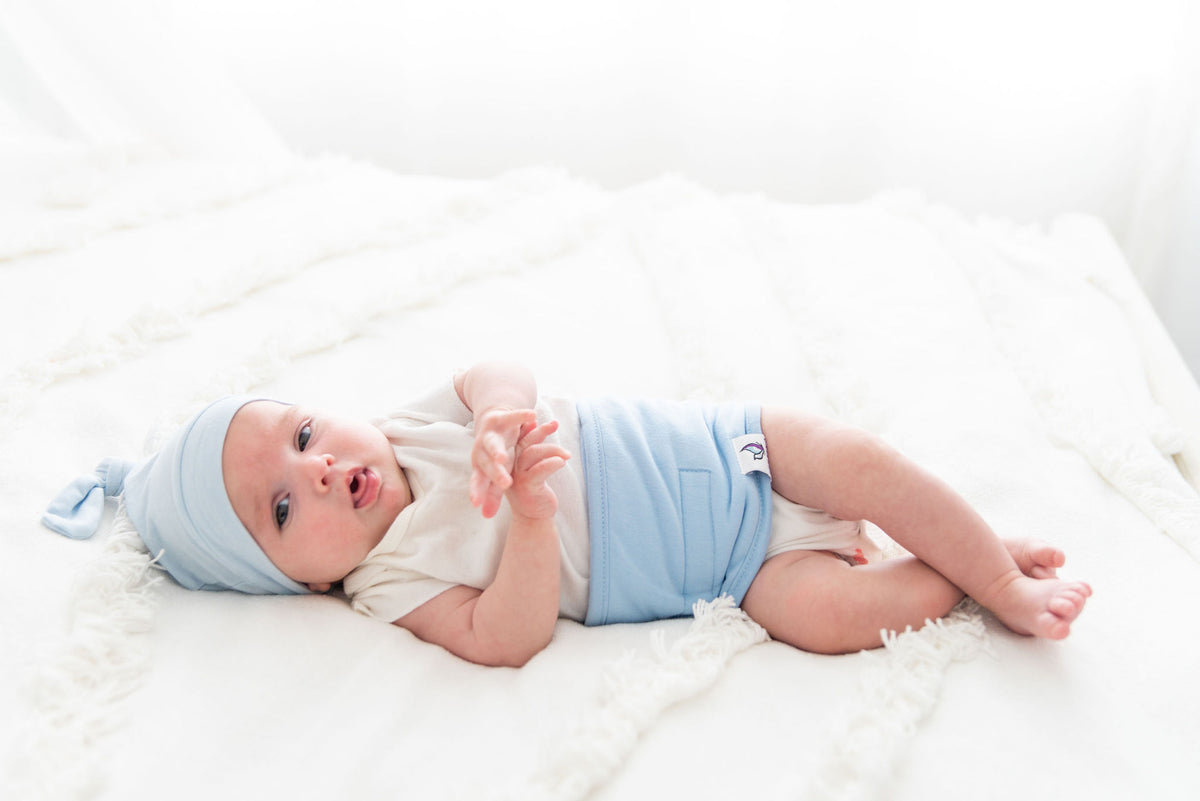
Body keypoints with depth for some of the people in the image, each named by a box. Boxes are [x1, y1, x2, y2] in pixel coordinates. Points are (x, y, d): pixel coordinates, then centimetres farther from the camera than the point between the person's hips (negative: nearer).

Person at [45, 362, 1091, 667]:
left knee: (857, 458, -16)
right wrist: (533, 513, -32)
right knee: (825, 611, -25)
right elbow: (506, 638, -20)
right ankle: (962, 575, 0)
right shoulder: (393, 584, -9)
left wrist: (502, 420, -27)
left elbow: (501, 375, -5)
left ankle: (998, 569, 6)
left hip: (728, 450, 4)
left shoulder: (415, 429, 2)